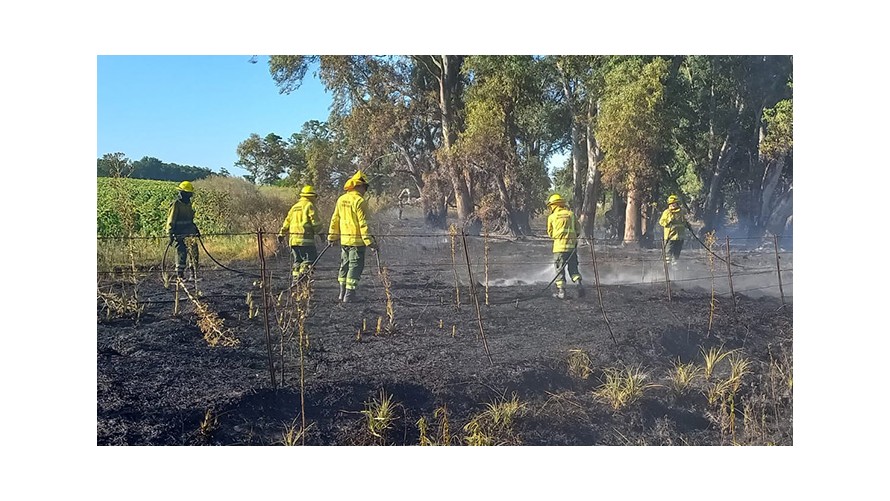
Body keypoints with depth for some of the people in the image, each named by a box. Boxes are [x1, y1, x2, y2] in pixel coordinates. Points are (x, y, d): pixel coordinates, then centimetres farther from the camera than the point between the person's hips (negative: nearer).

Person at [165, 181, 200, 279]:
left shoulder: (188, 204, 14)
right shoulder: (176, 204, -10)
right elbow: (171, 221, -11)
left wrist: (196, 229, 27)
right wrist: (170, 235, -14)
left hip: (189, 233, 7)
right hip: (179, 235, -7)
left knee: (194, 251, -1)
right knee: (181, 254, -3)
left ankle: (194, 274, 3)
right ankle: (180, 275, 7)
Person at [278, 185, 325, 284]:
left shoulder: (294, 206, 20)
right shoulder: (309, 205, -2)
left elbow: (287, 221, 23)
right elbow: (315, 221, -8)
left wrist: (281, 234, 30)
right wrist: (321, 232, 1)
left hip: (294, 239, 8)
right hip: (305, 238, -8)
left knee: (297, 260, 14)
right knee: (311, 258, -7)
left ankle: (296, 278, 12)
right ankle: (303, 272, -23)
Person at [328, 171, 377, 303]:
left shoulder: (341, 199, 8)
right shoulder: (359, 201, -14)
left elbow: (335, 220, 14)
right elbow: (363, 223, -17)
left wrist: (332, 236, 23)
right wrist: (369, 241, -15)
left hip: (344, 240, 7)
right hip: (357, 241, -7)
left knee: (344, 266, 17)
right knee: (355, 267, -1)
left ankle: (342, 294, 21)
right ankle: (349, 296, -2)